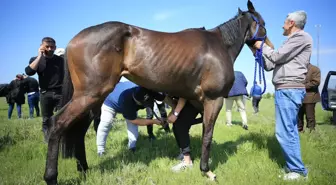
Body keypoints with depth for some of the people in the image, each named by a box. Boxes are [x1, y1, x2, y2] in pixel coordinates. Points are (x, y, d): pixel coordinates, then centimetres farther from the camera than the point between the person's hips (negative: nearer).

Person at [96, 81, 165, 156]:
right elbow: (134, 120, -35)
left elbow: (165, 98, -27)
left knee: (133, 125, -7)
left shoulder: (147, 90, -36)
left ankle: (132, 147, 3)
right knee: (105, 124, -14)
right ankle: (100, 150, -2)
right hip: (111, 102, -5)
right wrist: (154, 121, -37)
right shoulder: (127, 102, -48)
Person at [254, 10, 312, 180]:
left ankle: (298, 170, -2)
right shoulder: (293, 41, 22)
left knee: (284, 132, -10)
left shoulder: (301, 37, -6)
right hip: (287, 90, 10)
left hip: (288, 90, -10)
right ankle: (294, 166, 20)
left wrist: (263, 46, 4)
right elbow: (270, 66, 20)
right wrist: (259, 51, 16)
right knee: (290, 131, 13)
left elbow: (277, 57, -12)